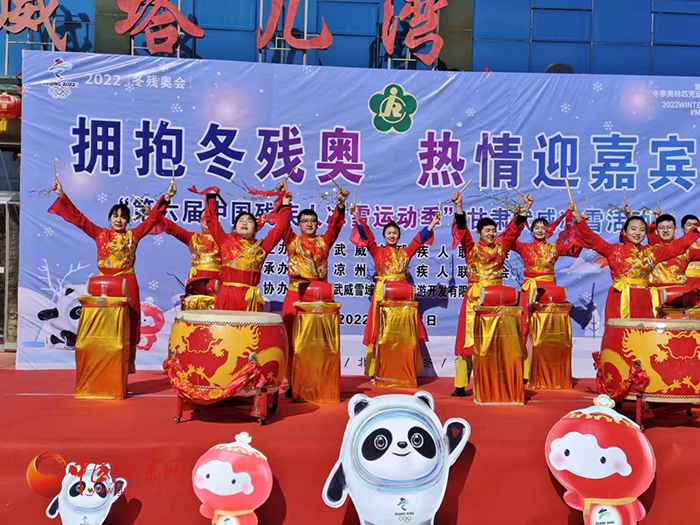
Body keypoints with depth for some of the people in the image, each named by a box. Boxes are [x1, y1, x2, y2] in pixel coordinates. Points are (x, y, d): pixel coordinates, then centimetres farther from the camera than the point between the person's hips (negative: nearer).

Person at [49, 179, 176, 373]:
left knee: (128, 327, 1)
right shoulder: (100, 234, 8)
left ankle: (127, 368, 6)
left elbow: (152, 218, 3)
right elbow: (78, 217, 5)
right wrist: (62, 195, -1)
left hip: (127, 286, -1)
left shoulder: (133, 235, 7)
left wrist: (166, 198, -6)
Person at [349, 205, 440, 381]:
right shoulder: (377, 251, 8)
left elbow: (419, 238, 12)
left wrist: (433, 222, 5)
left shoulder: (405, 252, 14)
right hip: (382, 292, -2)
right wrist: (358, 218, -13)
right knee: (381, 331, -3)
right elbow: (367, 236, -2)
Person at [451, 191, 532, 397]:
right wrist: (459, 207, -22)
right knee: (469, 340, -4)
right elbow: (462, 229, -9)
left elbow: (513, 228, 6)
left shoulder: (500, 247, 11)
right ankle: (461, 385, -1)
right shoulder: (471, 249, 3)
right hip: (475, 298, -3)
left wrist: (525, 208, -3)